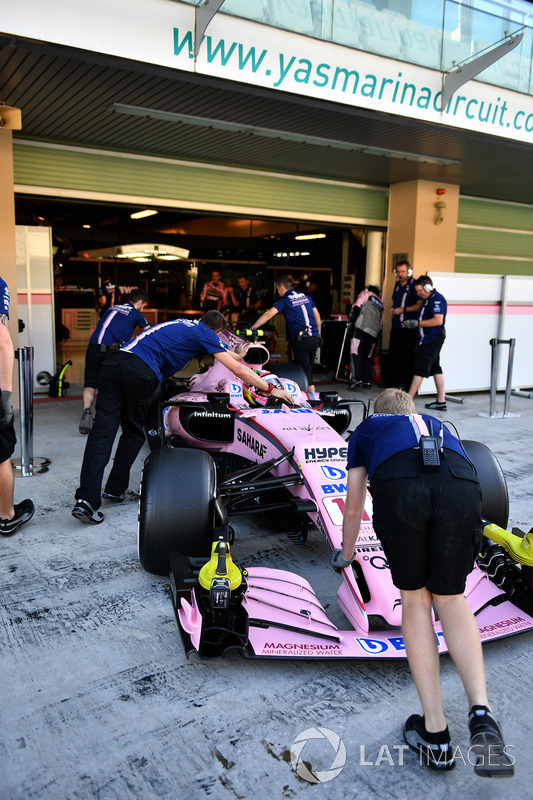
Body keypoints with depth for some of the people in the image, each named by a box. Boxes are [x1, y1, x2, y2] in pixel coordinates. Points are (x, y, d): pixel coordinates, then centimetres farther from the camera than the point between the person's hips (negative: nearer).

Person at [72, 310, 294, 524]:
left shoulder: (185, 324, 33)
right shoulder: (206, 334, 13)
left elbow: (215, 349, 52)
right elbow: (238, 370, 10)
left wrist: (237, 355, 67)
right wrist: (271, 389, 18)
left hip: (112, 363, 6)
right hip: (140, 373, -6)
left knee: (102, 431, -3)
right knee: (134, 433, 16)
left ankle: (86, 500, -9)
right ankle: (114, 490, 21)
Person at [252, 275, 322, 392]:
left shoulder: (284, 300, -1)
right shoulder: (306, 297, 16)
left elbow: (269, 314, -13)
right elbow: (317, 316, 18)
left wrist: (252, 327, -13)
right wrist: (318, 334, 26)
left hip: (300, 340, -6)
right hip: (314, 338, 6)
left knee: (304, 371, 0)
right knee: (309, 368, 17)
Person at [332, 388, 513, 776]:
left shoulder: (366, 428, 38)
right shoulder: (436, 424, 43)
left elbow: (354, 508, 42)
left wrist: (345, 554, 60)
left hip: (398, 486, -2)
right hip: (461, 484, 2)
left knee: (414, 598, 17)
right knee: (450, 597, 19)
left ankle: (435, 733, 15)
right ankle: (481, 712, 0)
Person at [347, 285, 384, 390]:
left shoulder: (365, 294, 18)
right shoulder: (380, 304, 31)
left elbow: (357, 306, -1)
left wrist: (350, 320, 3)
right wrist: (376, 341, 29)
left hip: (362, 327, -6)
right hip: (374, 332, 6)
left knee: (355, 351, -9)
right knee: (368, 355, 12)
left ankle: (357, 378, -22)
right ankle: (367, 381, 8)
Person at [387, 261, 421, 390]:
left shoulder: (413, 285, -9)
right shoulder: (397, 284, 16)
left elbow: (420, 305, -16)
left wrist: (403, 310, -16)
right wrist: (393, 309, 8)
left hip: (408, 327, -8)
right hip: (396, 326, 8)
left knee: (406, 356, -3)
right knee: (392, 354, 11)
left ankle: (404, 384, 2)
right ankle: (391, 381, 20)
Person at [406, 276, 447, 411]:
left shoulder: (437, 299, -15)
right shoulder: (427, 299, 16)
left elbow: (438, 320, -24)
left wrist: (418, 323, -19)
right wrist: (411, 323, 12)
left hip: (432, 340, -10)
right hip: (428, 339, 10)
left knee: (420, 369, -8)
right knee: (435, 368, 10)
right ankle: (441, 401, 14)